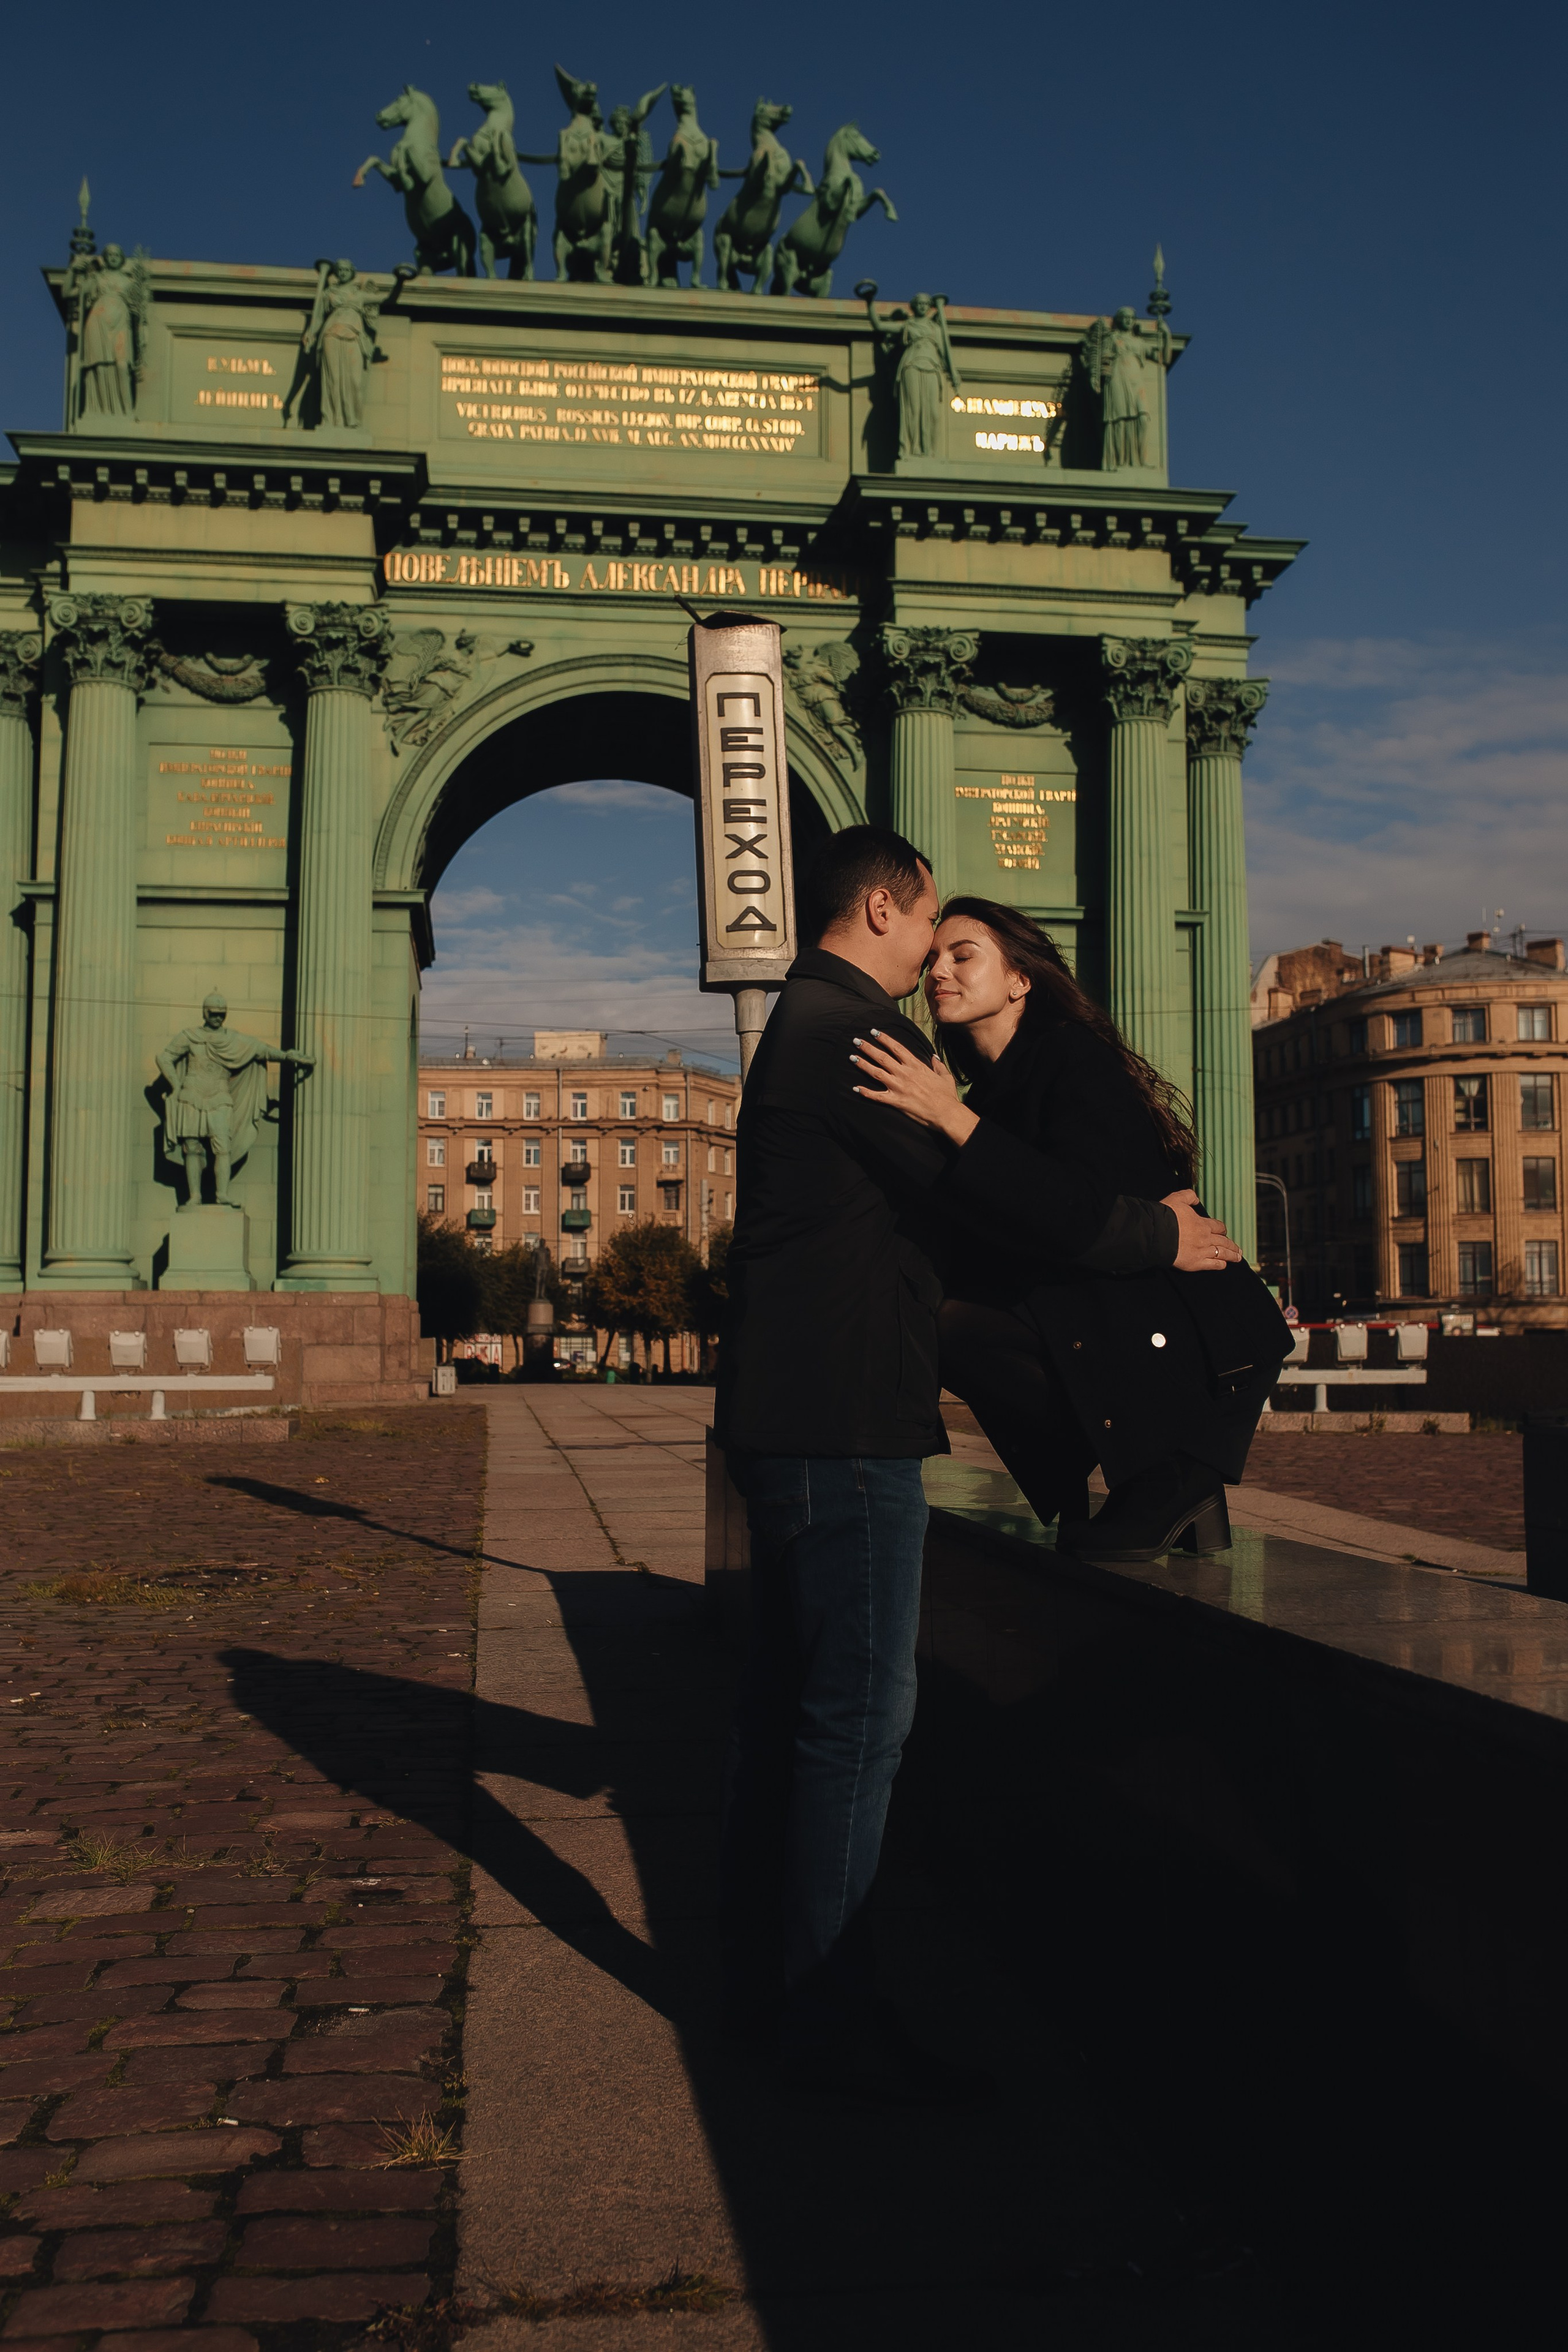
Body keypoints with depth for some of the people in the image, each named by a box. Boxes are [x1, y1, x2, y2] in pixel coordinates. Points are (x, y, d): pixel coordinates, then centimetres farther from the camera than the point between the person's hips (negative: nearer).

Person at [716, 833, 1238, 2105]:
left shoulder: (805, 1023, 20)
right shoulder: (853, 1024, -13)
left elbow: (912, 1191, 25)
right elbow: (995, 1179, -16)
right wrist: (1160, 1233, -3)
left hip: (788, 1407, 11)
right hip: (842, 1415, -11)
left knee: (792, 1698, 15)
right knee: (860, 1713, -6)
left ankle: (762, 1967, 25)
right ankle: (828, 2011, 1)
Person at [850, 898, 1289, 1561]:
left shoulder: (1072, 1055, -12)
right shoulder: (992, 1091, 13)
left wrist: (954, 1121, -30)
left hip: (1185, 1341, -9)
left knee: (960, 1328, -22)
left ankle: (1167, 1482, -6)